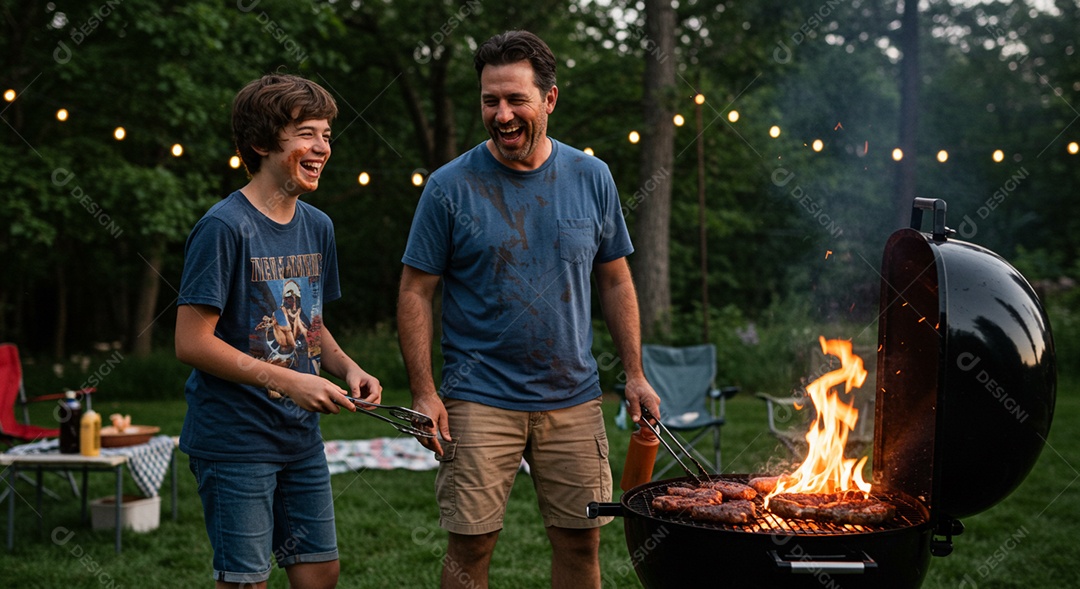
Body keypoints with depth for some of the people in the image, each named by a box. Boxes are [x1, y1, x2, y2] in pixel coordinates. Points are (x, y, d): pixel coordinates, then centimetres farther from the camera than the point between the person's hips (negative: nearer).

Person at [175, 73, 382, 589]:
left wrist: (348, 369, -1)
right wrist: (287, 381, -20)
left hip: (301, 437, 7)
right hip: (233, 439, -7)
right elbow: (191, 342, -17)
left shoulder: (317, 226, 9)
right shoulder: (224, 226, -15)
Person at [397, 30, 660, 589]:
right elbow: (416, 293, -3)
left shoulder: (591, 178, 3)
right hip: (479, 401, -2)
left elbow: (616, 282, 11)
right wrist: (424, 392, -10)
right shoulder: (450, 186, -5)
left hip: (573, 398, 3)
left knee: (581, 540, 8)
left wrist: (634, 374, 5)